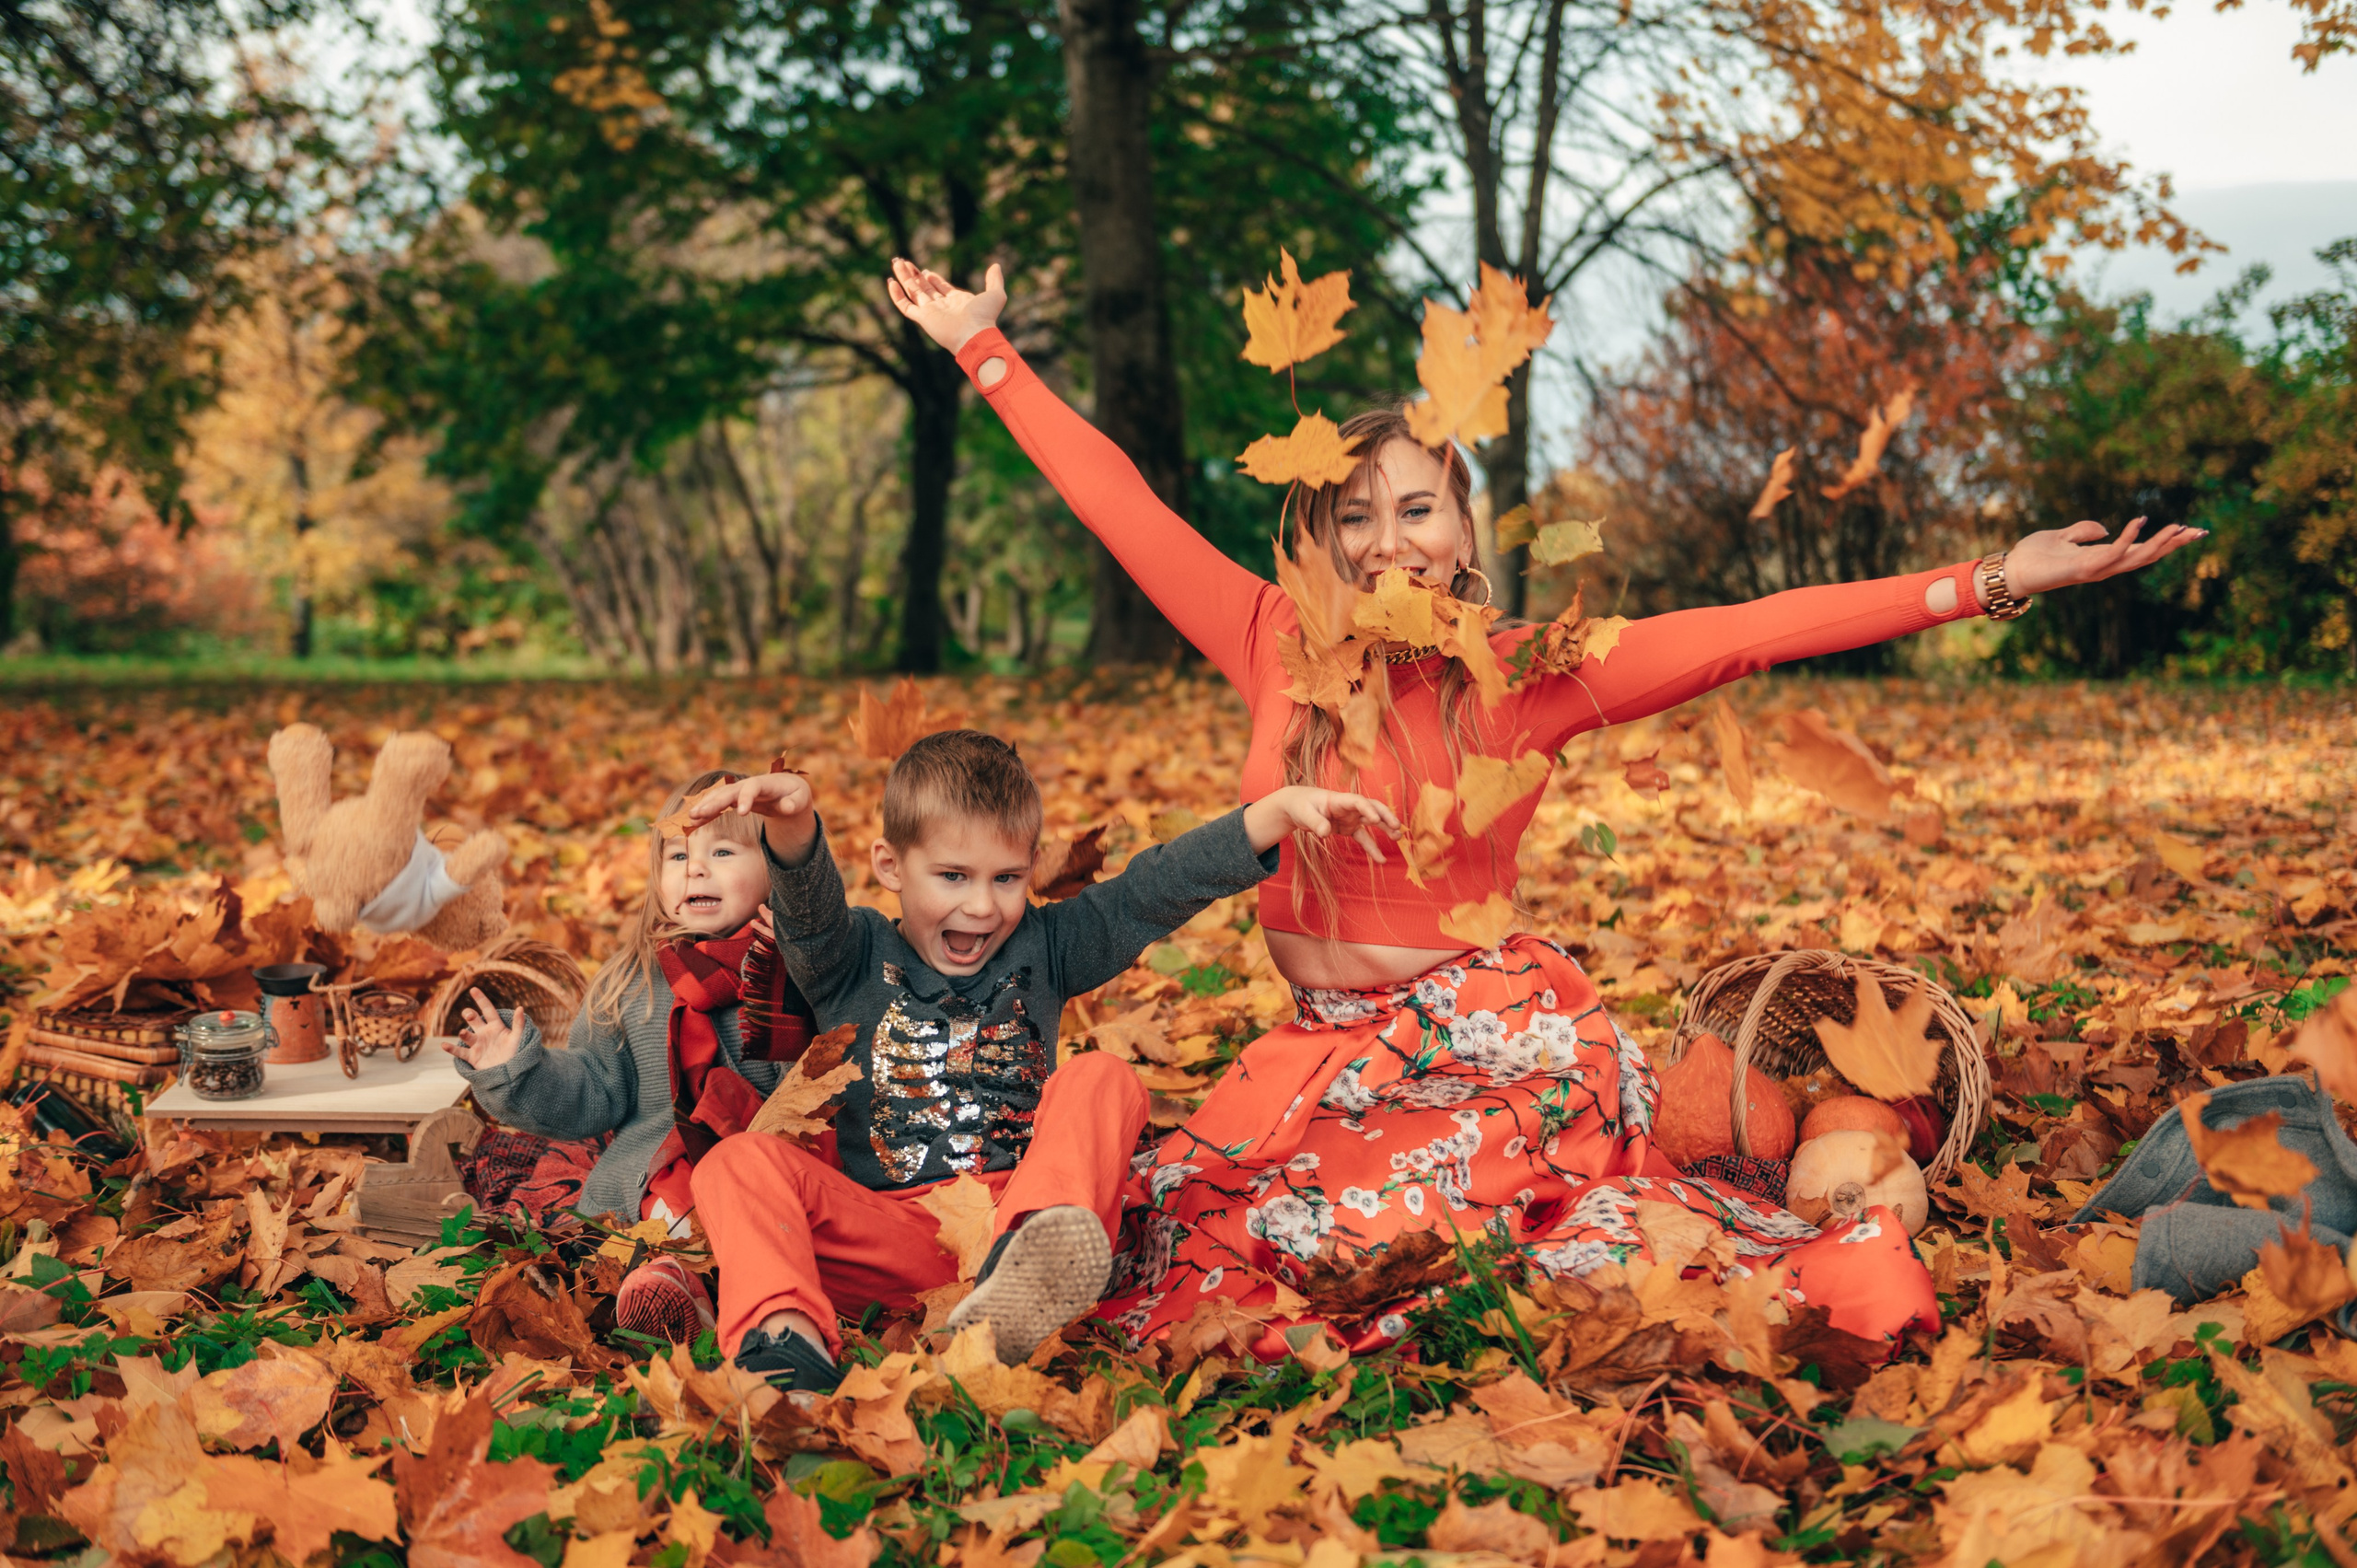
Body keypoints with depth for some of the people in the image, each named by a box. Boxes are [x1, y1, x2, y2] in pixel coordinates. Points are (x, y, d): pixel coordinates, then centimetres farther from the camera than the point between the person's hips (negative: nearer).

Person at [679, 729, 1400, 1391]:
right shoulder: (855, 961, 9)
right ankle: (782, 1333, -49)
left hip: (1024, 1205, 1)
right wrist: (791, 820, -37)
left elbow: (1155, 889, 5)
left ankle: (1025, 1275, -51)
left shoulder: (1043, 949, 15)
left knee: (1101, 1078, -23)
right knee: (740, 1163, -21)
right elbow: (807, 903, -13)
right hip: (888, 1225, 0)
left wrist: (1283, 809, -7)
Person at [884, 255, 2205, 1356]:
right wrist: (984, 348, 12)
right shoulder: (1280, 647, 2)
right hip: (1328, 1048, 4)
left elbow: (1750, 632, -13)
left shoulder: (1527, 676, -6)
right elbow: (1121, 505, 8)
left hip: (1490, 1047, -4)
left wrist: (1993, 582, -20)